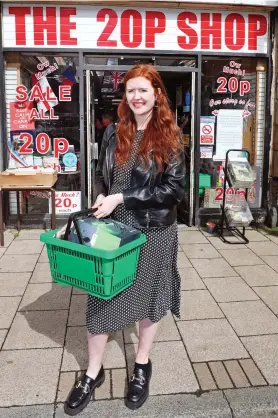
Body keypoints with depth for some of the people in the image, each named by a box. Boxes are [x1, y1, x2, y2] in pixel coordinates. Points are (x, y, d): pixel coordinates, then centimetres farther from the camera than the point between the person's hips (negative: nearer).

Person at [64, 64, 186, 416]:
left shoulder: (169, 136, -7)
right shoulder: (114, 133, 4)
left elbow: (174, 188, -13)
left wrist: (121, 198, -18)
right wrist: (101, 197, -9)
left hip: (154, 232, -2)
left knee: (148, 296, 14)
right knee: (101, 297, 8)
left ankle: (142, 365, 38)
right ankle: (93, 372, 29)